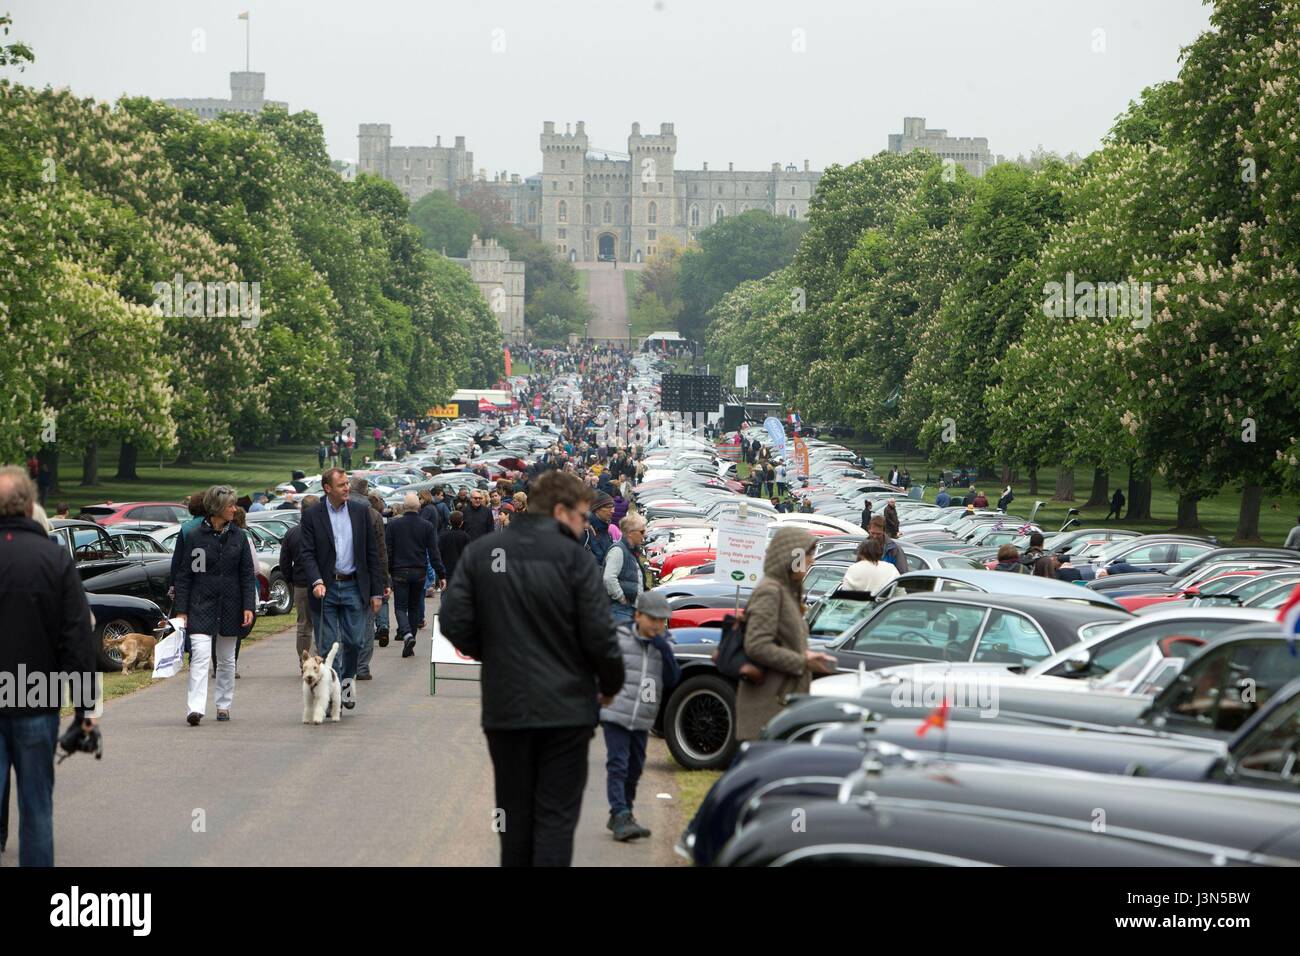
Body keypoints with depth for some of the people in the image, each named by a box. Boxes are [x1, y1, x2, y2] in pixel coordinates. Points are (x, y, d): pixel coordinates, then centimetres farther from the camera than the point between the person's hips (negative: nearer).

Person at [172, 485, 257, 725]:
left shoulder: (238, 536, 5)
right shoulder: (194, 536, -3)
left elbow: (247, 574, 5)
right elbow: (184, 575, -1)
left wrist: (248, 606, -5)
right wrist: (181, 610, -5)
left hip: (230, 606, 3)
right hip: (201, 606, -3)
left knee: (226, 659, 12)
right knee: (200, 656, -14)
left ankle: (223, 705, 25)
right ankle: (196, 708, -20)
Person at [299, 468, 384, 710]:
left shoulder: (361, 511, 4)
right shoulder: (312, 515, -1)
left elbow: (372, 552, 6)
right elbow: (308, 553, -5)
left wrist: (376, 591, 2)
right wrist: (317, 581, -22)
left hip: (353, 587, 1)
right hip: (325, 589, -1)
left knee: (354, 640, 2)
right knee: (327, 647, 1)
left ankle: (348, 678, 30)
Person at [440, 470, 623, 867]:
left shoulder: (480, 553, 2)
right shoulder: (573, 557, -10)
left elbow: (455, 623, -2)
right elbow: (599, 635, -11)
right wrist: (610, 685, 7)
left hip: (504, 706, 4)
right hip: (565, 707, -4)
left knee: (515, 816, 16)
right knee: (556, 818, 1)